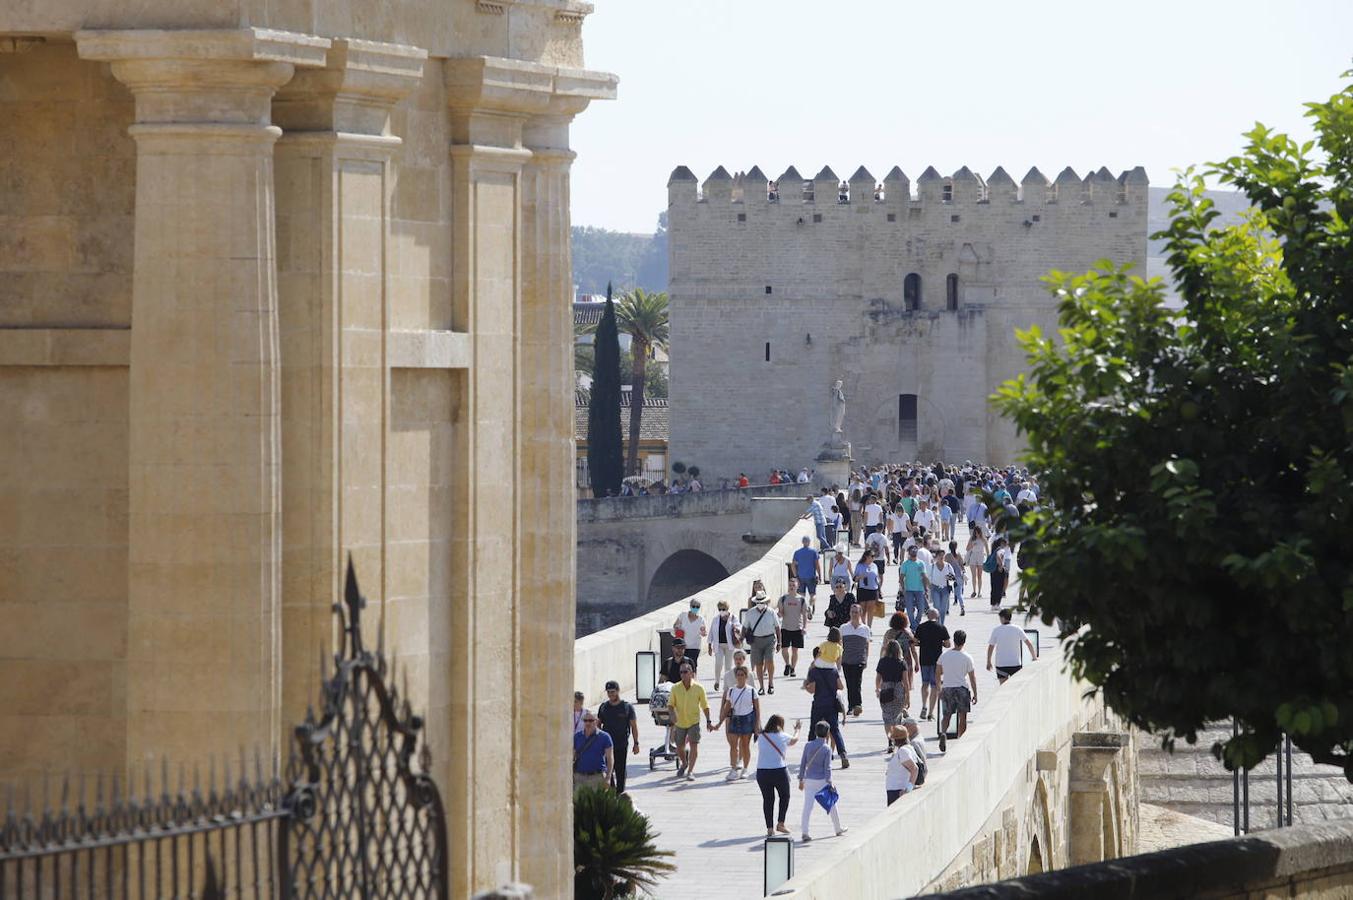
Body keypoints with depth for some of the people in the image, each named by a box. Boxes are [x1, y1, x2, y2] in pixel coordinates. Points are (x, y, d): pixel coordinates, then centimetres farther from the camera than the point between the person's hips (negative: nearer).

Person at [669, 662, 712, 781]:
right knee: (679, 747, 13)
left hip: (694, 722, -2)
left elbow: (705, 705, 1)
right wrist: (673, 713, -18)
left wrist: (708, 721, -1)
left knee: (694, 745, -14)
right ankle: (684, 764, 42)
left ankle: (690, 771, -9)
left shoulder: (699, 688, -7)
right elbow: (670, 703, 2)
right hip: (679, 722, 2)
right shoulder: (675, 688, -4)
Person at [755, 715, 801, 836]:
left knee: (768, 799, 9)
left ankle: (769, 828, 8)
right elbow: (794, 740, 16)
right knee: (785, 796, 18)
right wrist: (797, 729, 37)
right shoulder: (782, 737, -4)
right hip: (779, 771, -2)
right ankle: (780, 824, 14)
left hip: (762, 772, 2)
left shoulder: (761, 737, 1)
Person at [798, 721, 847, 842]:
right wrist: (829, 784, -11)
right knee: (832, 805, 17)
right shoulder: (827, 748, -9)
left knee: (807, 806, -4)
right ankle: (838, 829, 31)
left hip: (809, 781, 2)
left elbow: (803, 763, 2)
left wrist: (801, 780, 11)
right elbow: (827, 767, -13)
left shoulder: (808, 745, -1)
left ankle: (804, 832, -17)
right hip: (822, 781, -2)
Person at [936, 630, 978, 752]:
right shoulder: (967, 658, -9)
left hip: (946, 688, 3)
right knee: (962, 717, 8)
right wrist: (975, 694, 4)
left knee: (946, 715, 13)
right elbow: (972, 677, -5)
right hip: (961, 688, -3)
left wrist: (939, 689, 21)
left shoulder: (944, 655, 0)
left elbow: (937, 673, 7)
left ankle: (943, 733, -14)